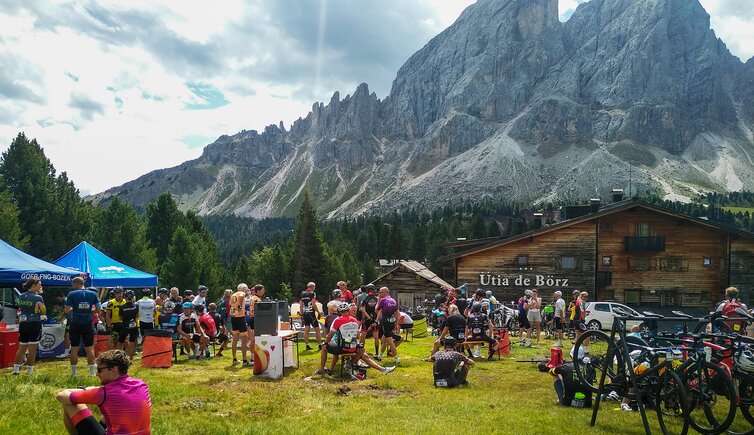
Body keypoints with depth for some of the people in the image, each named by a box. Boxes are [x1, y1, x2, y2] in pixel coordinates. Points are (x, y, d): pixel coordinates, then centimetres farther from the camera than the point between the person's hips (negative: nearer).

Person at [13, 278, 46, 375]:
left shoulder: (21, 297, 7)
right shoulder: (38, 297, -13)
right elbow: (43, 312, -8)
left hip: (23, 324, 6)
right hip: (35, 325, -6)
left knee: (22, 348, 16)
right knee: (32, 349, 1)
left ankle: (15, 369, 15)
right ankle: (29, 371, 4)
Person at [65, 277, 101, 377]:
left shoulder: (72, 294, -6)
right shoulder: (93, 294, 1)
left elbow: (66, 310, -9)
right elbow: (98, 310, 1)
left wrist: (72, 309, 12)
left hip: (76, 324, -2)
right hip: (88, 324, 2)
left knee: (74, 349, 8)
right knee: (89, 348, 9)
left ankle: (74, 371, 11)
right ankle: (92, 371, 10)